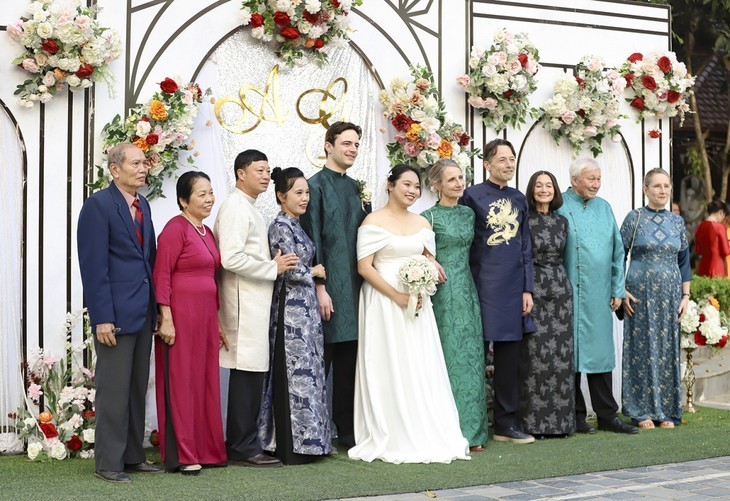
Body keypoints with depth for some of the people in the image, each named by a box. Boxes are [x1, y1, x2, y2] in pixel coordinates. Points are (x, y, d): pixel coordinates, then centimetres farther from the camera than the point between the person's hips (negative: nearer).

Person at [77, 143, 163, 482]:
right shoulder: (98, 205, -9)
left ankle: (133, 455, 20)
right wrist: (102, 317, -18)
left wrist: (154, 308, 11)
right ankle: (108, 463, 6)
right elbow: (94, 266, -14)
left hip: (143, 311, 7)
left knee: (137, 388, 12)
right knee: (113, 389, -2)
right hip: (116, 312, -7)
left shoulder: (143, 205, 14)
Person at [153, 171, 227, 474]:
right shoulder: (175, 229, -9)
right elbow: (161, 276, -14)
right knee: (181, 382, -1)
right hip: (180, 316, -8)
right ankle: (182, 455, 5)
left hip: (206, 316, 8)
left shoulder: (207, 232, 16)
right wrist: (166, 319, -19)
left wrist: (217, 322, 20)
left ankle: (207, 449, 19)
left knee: (206, 382, 11)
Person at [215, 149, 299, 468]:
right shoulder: (235, 208, -12)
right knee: (247, 372, -7)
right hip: (245, 304, -10)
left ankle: (242, 444, 16)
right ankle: (243, 449, -3)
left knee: (252, 374, 11)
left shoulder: (248, 209, 19)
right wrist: (273, 268, -15)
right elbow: (231, 258, -23)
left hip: (256, 303, 10)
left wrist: (275, 264, 12)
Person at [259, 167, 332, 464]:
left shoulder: (296, 225, 15)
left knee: (308, 371, 10)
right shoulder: (280, 227, -12)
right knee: (295, 373, -6)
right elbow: (291, 270, -18)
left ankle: (308, 442, 15)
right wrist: (314, 272, -2)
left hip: (306, 307, 9)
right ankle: (292, 448, 0)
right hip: (291, 309, -9)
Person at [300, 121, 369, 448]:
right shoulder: (316, 185, -6)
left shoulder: (354, 187, 16)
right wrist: (320, 287, -15)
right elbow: (312, 240, -11)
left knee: (349, 360, 9)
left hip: (353, 285, 7)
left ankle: (346, 430, 16)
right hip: (329, 284, -7)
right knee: (321, 360, -2)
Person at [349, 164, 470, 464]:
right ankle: (394, 441, 4)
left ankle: (425, 437, 12)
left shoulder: (422, 223, 13)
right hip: (384, 303, -5)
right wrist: (398, 296, -16)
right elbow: (364, 267, -10)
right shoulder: (374, 221, -4)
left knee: (422, 369, 4)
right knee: (389, 369, -3)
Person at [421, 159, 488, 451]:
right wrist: (432, 264, -18)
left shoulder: (469, 214, 12)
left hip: (467, 289, 6)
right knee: (450, 356, -5)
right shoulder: (429, 216, -5)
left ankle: (471, 431, 10)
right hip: (443, 291, -6)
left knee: (471, 356, 5)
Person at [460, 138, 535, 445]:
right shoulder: (472, 196, -3)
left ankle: (506, 423, 13)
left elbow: (526, 247, 14)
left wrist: (527, 289, 8)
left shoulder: (519, 199, 12)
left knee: (509, 353, 6)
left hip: (513, 287, 5)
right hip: (482, 285, -5)